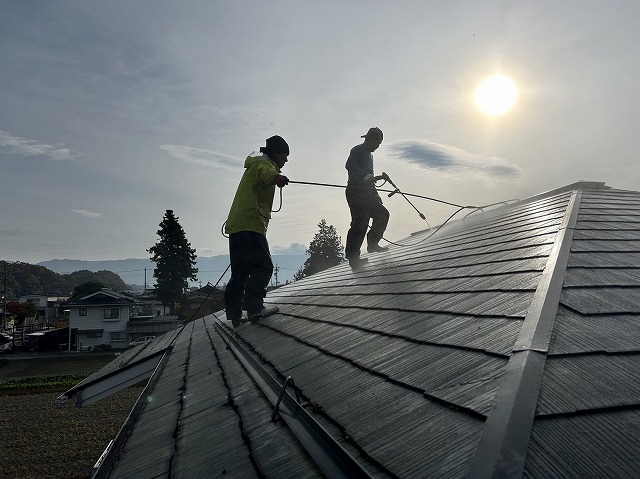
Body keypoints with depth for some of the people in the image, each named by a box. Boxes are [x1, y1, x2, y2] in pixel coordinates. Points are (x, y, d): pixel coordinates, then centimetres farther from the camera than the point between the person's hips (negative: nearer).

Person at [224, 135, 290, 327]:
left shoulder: (255, 164, 29)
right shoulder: (263, 164, -3)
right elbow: (264, 173, -29)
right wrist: (276, 177, -50)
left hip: (236, 225, 10)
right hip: (251, 225, -10)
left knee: (240, 271, 10)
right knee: (263, 266, -14)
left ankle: (234, 313, 10)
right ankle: (254, 307, -25)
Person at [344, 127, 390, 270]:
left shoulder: (369, 155, 25)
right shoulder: (357, 150, -5)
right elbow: (350, 166, -24)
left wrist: (375, 194, 28)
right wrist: (368, 177, -30)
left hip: (366, 194, 10)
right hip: (356, 192, -10)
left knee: (382, 214, 11)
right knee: (360, 222, -15)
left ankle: (372, 244, 19)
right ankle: (352, 257, -13)